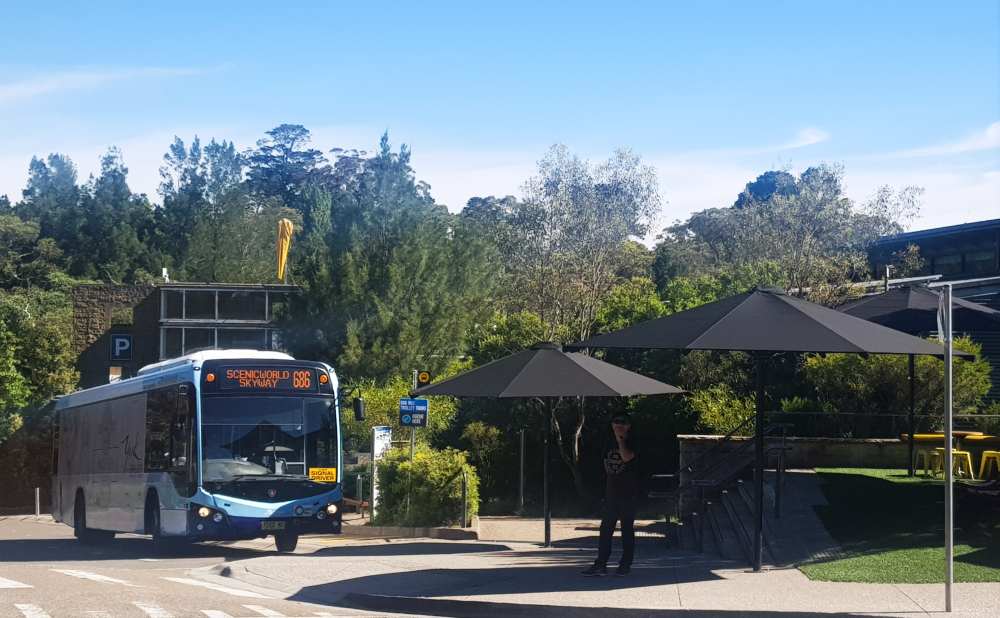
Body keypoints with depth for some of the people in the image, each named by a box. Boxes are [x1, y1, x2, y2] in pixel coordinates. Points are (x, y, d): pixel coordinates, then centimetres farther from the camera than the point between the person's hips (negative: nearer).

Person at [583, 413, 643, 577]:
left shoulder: (632, 443, -6)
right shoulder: (612, 445, 14)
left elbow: (627, 457, -26)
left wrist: (620, 439, -22)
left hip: (629, 494, -6)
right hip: (612, 492, 6)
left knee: (627, 529, 0)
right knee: (606, 528, 1)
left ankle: (625, 565, 7)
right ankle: (600, 565, 1)